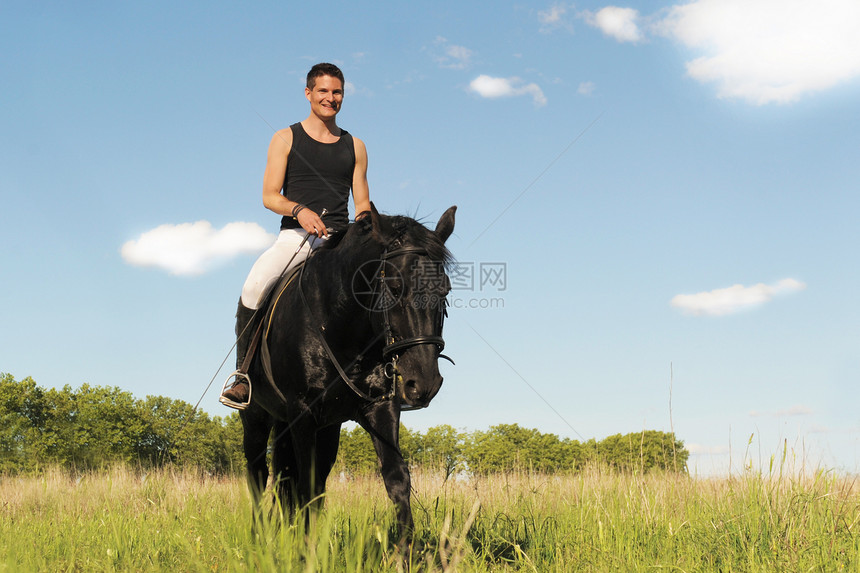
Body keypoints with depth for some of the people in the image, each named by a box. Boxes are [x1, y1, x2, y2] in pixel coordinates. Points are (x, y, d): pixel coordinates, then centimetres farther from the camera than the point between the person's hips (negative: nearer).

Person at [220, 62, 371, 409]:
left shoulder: (354, 147, 18)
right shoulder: (286, 139, 11)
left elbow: (362, 203, 17)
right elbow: (269, 196, 3)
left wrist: (364, 220, -6)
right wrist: (299, 210, -16)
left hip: (341, 238, 2)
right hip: (295, 235, -2)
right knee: (255, 285, -29)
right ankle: (244, 373, -15)